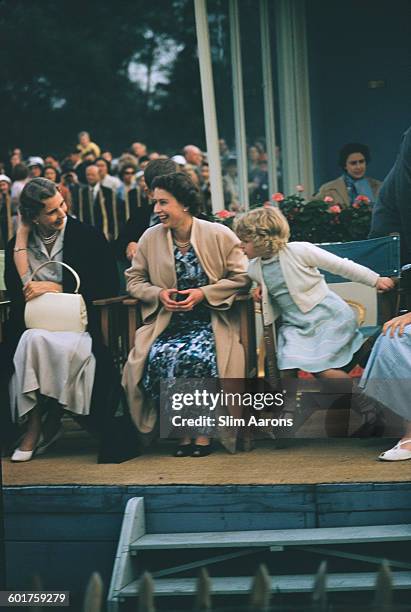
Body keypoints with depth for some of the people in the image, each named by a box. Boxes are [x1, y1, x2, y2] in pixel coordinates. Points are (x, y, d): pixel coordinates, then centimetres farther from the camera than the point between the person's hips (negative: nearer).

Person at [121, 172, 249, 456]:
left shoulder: (219, 235, -2)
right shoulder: (150, 238, 8)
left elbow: (240, 277, -2)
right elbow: (134, 280, 14)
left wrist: (203, 293, -13)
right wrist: (159, 294, -7)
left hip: (212, 321, -3)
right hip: (168, 323, 3)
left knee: (195, 357, -34)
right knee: (158, 358, -29)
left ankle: (204, 434, -16)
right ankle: (184, 433, -14)